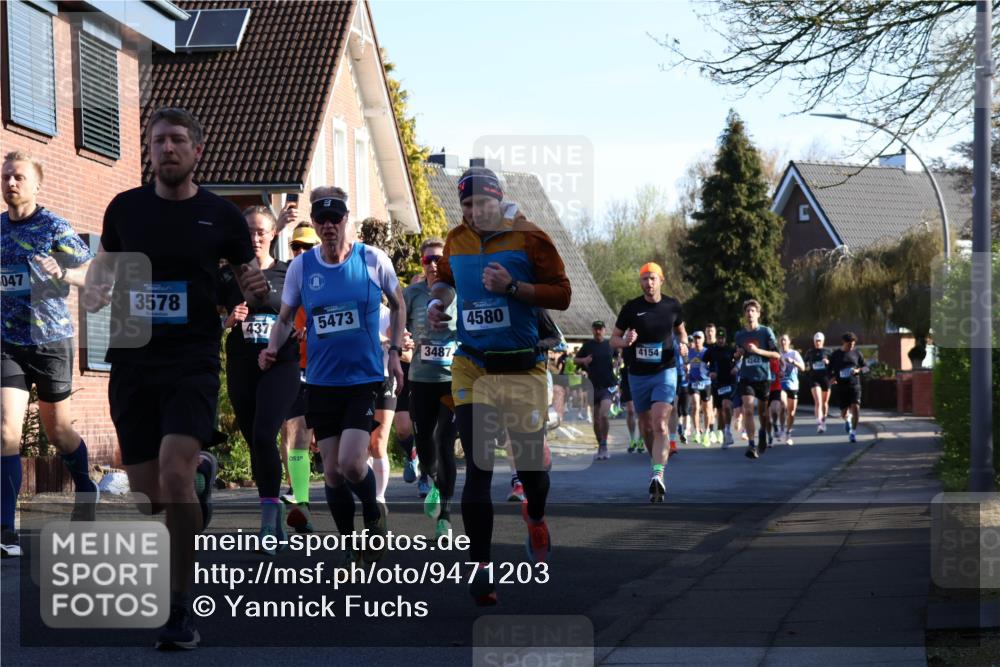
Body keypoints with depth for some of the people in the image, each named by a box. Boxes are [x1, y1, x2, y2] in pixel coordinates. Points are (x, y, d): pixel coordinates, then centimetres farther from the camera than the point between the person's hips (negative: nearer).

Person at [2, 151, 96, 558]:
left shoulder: (54, 227, -6)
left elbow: (93, 273, -11)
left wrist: (62, 273, -29)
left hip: (50, 340, -2)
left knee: (57, 429, 13)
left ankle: (85, 491, 42)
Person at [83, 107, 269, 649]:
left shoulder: (221, 216, 2)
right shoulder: (125, 207, 6)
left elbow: (246, 274, 13)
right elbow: (104, 260, 21)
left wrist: (255, 287, -9)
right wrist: (95, 290, -1)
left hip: (193, 364, -3)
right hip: (132, 363, 3)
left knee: (174, 474, -22)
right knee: (147, 498, 3)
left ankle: (181, 610, -12)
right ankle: (201, 473, 38)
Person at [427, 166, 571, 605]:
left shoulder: (528, 238, -5)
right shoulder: (456, 241, 7)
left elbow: (562, 294, -8)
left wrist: (512, 286, -20)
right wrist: (437, 301, 7)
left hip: (522, 368, -2)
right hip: (471, 367, 2)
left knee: (530, 465, 8)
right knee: (478, 469, -8)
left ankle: (535, 517, 44)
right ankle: (480, 566, -2)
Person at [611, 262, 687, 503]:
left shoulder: (672, 306, 1)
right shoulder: (631, 308, -3)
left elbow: (681, 330, 20)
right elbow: (613, 339, 4)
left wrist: (683, 345, -2)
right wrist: (625, 342, -19)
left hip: (665, 372, -2)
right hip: (638, 375, 2)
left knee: (660, 424, -18)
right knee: (646, 426, 13)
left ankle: (658, 476, -28)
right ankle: (656, 459, 39)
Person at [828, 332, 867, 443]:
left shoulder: (856, 353, 5)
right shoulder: (836, 354, 3)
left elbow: (866, 367, 9)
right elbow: (830, 369, 10)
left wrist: (858, 370, -13)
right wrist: (832, 377, -12)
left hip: (854, 385, 0)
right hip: (841, 387, 0)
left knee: (855, 408, -18)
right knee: (844, 413, 4)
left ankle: (853, 432, -7)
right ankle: (847, 420, 41)